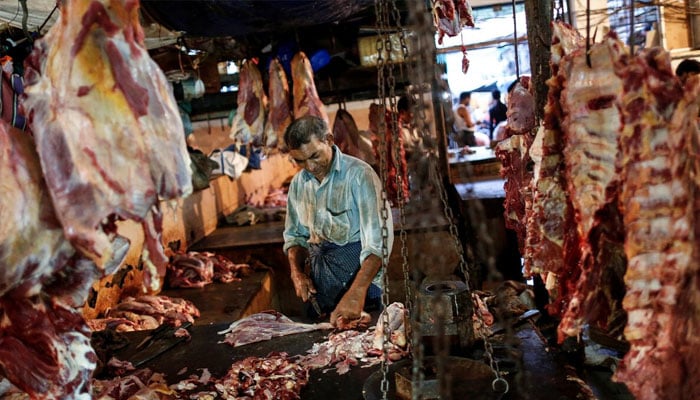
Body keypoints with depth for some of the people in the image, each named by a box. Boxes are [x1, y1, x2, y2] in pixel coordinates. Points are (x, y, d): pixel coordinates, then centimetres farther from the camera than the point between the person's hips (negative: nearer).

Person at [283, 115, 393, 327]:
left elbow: (378, 238, -26)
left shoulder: (359, 174, -17)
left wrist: (357, 292, -38)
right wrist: (297, 272, -4)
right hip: (317, 272, 6)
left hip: (357, 271, -5)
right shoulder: (298, 183, 5)